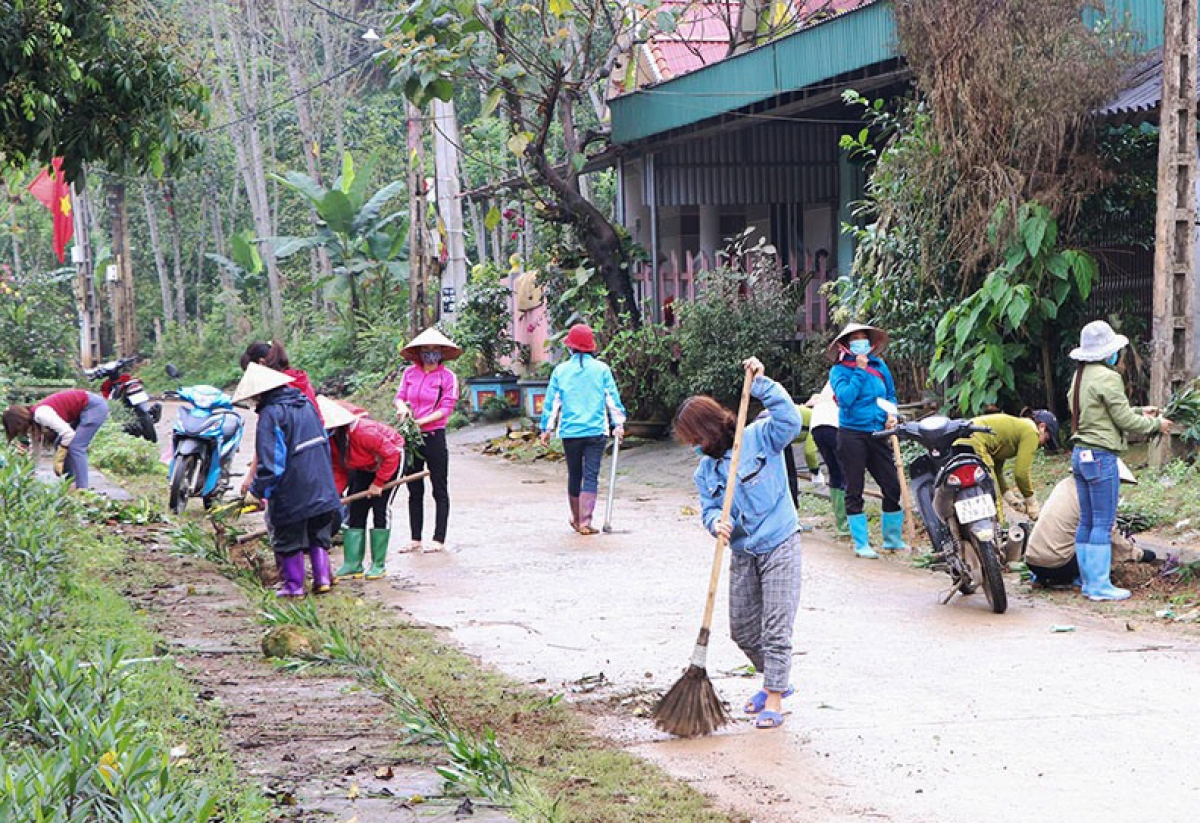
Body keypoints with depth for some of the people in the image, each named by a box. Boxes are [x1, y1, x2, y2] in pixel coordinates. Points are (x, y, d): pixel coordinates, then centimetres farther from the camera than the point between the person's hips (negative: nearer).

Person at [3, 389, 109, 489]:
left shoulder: (41, 414, -23)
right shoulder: (34, 420, 5)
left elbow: (68, 433, -26)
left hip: (95, 406, -10)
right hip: (83, 409, 10)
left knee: (75, 447, -14)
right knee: (60, 443, 8)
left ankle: (81, 489, -12)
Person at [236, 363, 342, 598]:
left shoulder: (271, 414, -17)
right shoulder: (306, 404, 7)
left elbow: (269, 461, -20)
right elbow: (323, 441, 16)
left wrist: (257, 491, -10)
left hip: (290, 493, -7)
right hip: (321, 488, 7)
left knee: (288, 539, 8)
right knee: (318, 534, 18)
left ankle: (294, 585, 13)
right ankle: (322, 577, 12)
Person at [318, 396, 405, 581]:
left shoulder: (362, 431, -39)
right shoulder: (330, 440, -15)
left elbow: (391, 454, -31)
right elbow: (339, 471, -6)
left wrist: (378, 483, -24)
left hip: (391, 460, -7)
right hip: (365, 467, 7)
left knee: (380, 508, -12)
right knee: (355, 510, -2)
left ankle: (378, 565, -4)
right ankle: (353, 564, 0)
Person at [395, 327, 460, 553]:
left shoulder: (447, 377, -5)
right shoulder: (409, 373, 6)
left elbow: (446, 408, -9)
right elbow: (399, 397, 7)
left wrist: (420, 421, -18)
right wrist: (402, 407, -16)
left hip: (434, 436, -4)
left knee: (439, 490, 2)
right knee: (414, 491, 11)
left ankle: (439, 539, 7)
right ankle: (415, 539, 18)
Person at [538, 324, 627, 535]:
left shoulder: (560, 370, 1)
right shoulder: (601, 369, -1)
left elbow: (552, 401, 5)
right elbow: (613, 398, 2)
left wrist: (547, 429, 13)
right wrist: (618, 424, 11)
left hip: (570, 431, 1)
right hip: (596, 431, -1)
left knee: (574, 475, 15)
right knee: (591, 476, -1)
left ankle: (576, 519, 25)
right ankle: (585, 523, -9)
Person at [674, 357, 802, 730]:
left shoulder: (759, 438, -9)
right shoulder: (705, 470, 7)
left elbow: (789, 419, -26)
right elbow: (709, 508, 3)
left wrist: (761, 384, -27)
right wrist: (716, 522, -21)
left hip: (779, 545, -7)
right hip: (742, 553, 7)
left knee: (775, 627, -7)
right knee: (742, 629, 12)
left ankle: (775, 699, 0)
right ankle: (775, 680, 34)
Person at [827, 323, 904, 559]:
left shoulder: (880, 366, 10)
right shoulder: (839, 370, -4)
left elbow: (891, 395, 20)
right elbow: (845, 398, -19)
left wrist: (891, 414, 2)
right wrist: (859, 370, -16)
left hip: (878, 433, 4)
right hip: (852, 435, -4)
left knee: (893, 486, 1)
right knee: (855, 490, 1)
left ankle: (893, 538, 16)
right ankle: (861, 544, 8)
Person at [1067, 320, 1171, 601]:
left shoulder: (1081, 376, 12)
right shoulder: (1107, 378, -16)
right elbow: (1124, 420, -13)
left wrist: (1138, 411, 22)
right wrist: (1155, 424, 2)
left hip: (1081, 454, 9)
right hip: (1101, 457, -9)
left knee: (1087, 521, 11)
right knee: (1103, 523, -5)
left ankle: (1088, 582, 16)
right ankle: (1100, 585, -3)